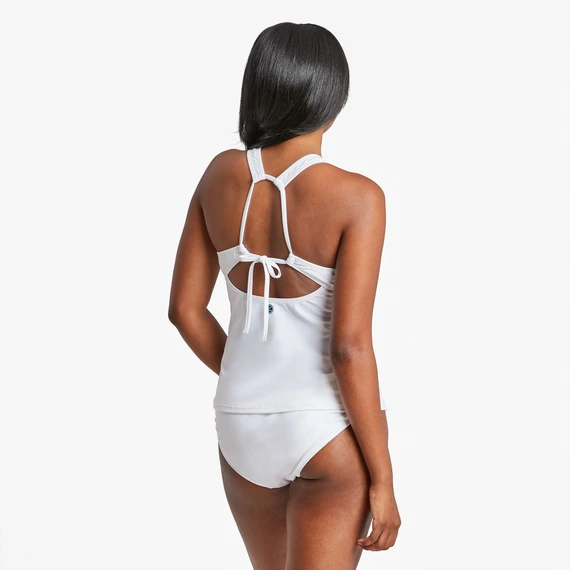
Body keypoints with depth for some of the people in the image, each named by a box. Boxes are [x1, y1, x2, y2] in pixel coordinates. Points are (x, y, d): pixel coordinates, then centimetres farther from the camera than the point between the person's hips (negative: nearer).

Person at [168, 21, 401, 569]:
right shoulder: (355, 196, -15)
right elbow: (350, 346, -18)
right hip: (330, 428, -5)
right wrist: (383, 478, -11)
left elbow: (185, 308, 5)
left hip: (241, 424, 6)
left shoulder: (221, 175, -1)